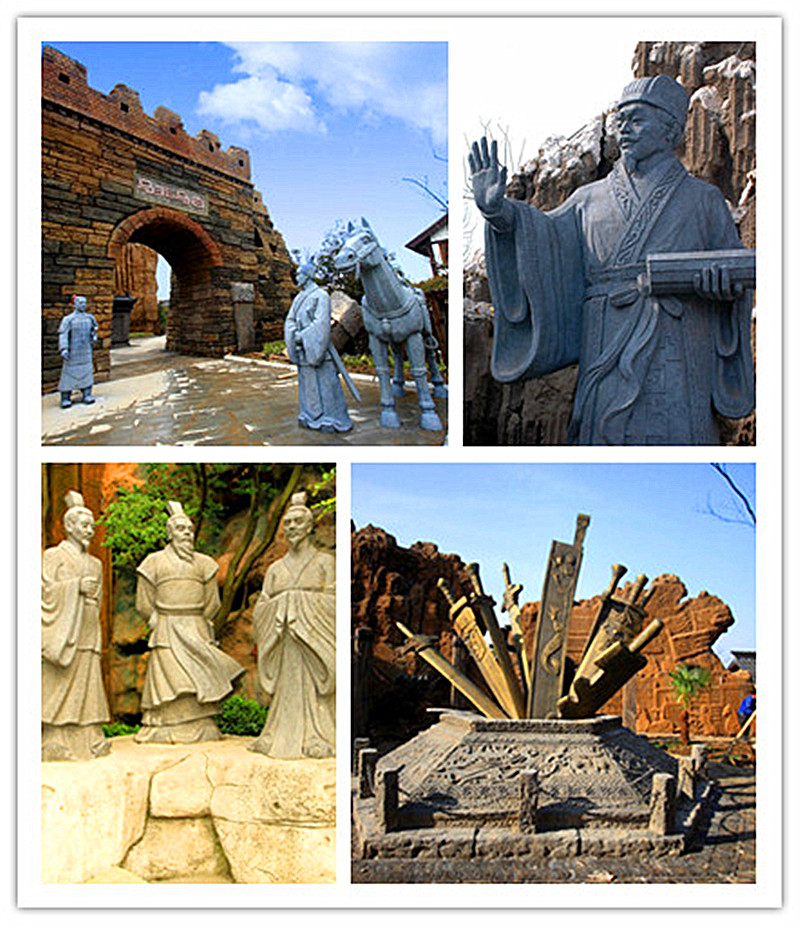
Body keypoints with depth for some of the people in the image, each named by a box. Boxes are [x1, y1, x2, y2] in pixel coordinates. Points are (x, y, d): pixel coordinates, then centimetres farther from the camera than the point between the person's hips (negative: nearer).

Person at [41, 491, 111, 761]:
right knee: (58, 686, -8)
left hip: (86, 633, 5)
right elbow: (46, 589, -7)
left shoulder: (95, 564, 19)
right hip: (62, 631, -5)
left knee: (86, 685, 2)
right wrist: (76, 586, -13)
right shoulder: (53, 556, 3)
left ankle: (87, 740, 4)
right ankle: (54, 744, -6)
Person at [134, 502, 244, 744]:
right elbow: (144, 603, 3)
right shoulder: (155, 562, 4)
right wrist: (163, 623, 5)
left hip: (197, 631, 2)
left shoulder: (203, 563, 9)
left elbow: (212, 603, 11)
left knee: (198, 680, 0)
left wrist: (196, 625, 8)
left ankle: (201, 729, 4)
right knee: (170, 677, -6)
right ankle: (168, 731, -2)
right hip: (167, 633, -2)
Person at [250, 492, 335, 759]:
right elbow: (260, 609, 12)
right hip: (282, 644, 3)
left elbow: (333, 600, -2)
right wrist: (279, 607, -5)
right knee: (284, 690, 0)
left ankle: (315, 738, -4)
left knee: (312, 688, -7)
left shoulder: (324, 562, 8)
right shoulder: (276, 569, 17)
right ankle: (282, 738, 4)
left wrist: (301, 601, -9)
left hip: (312, 639, -3)